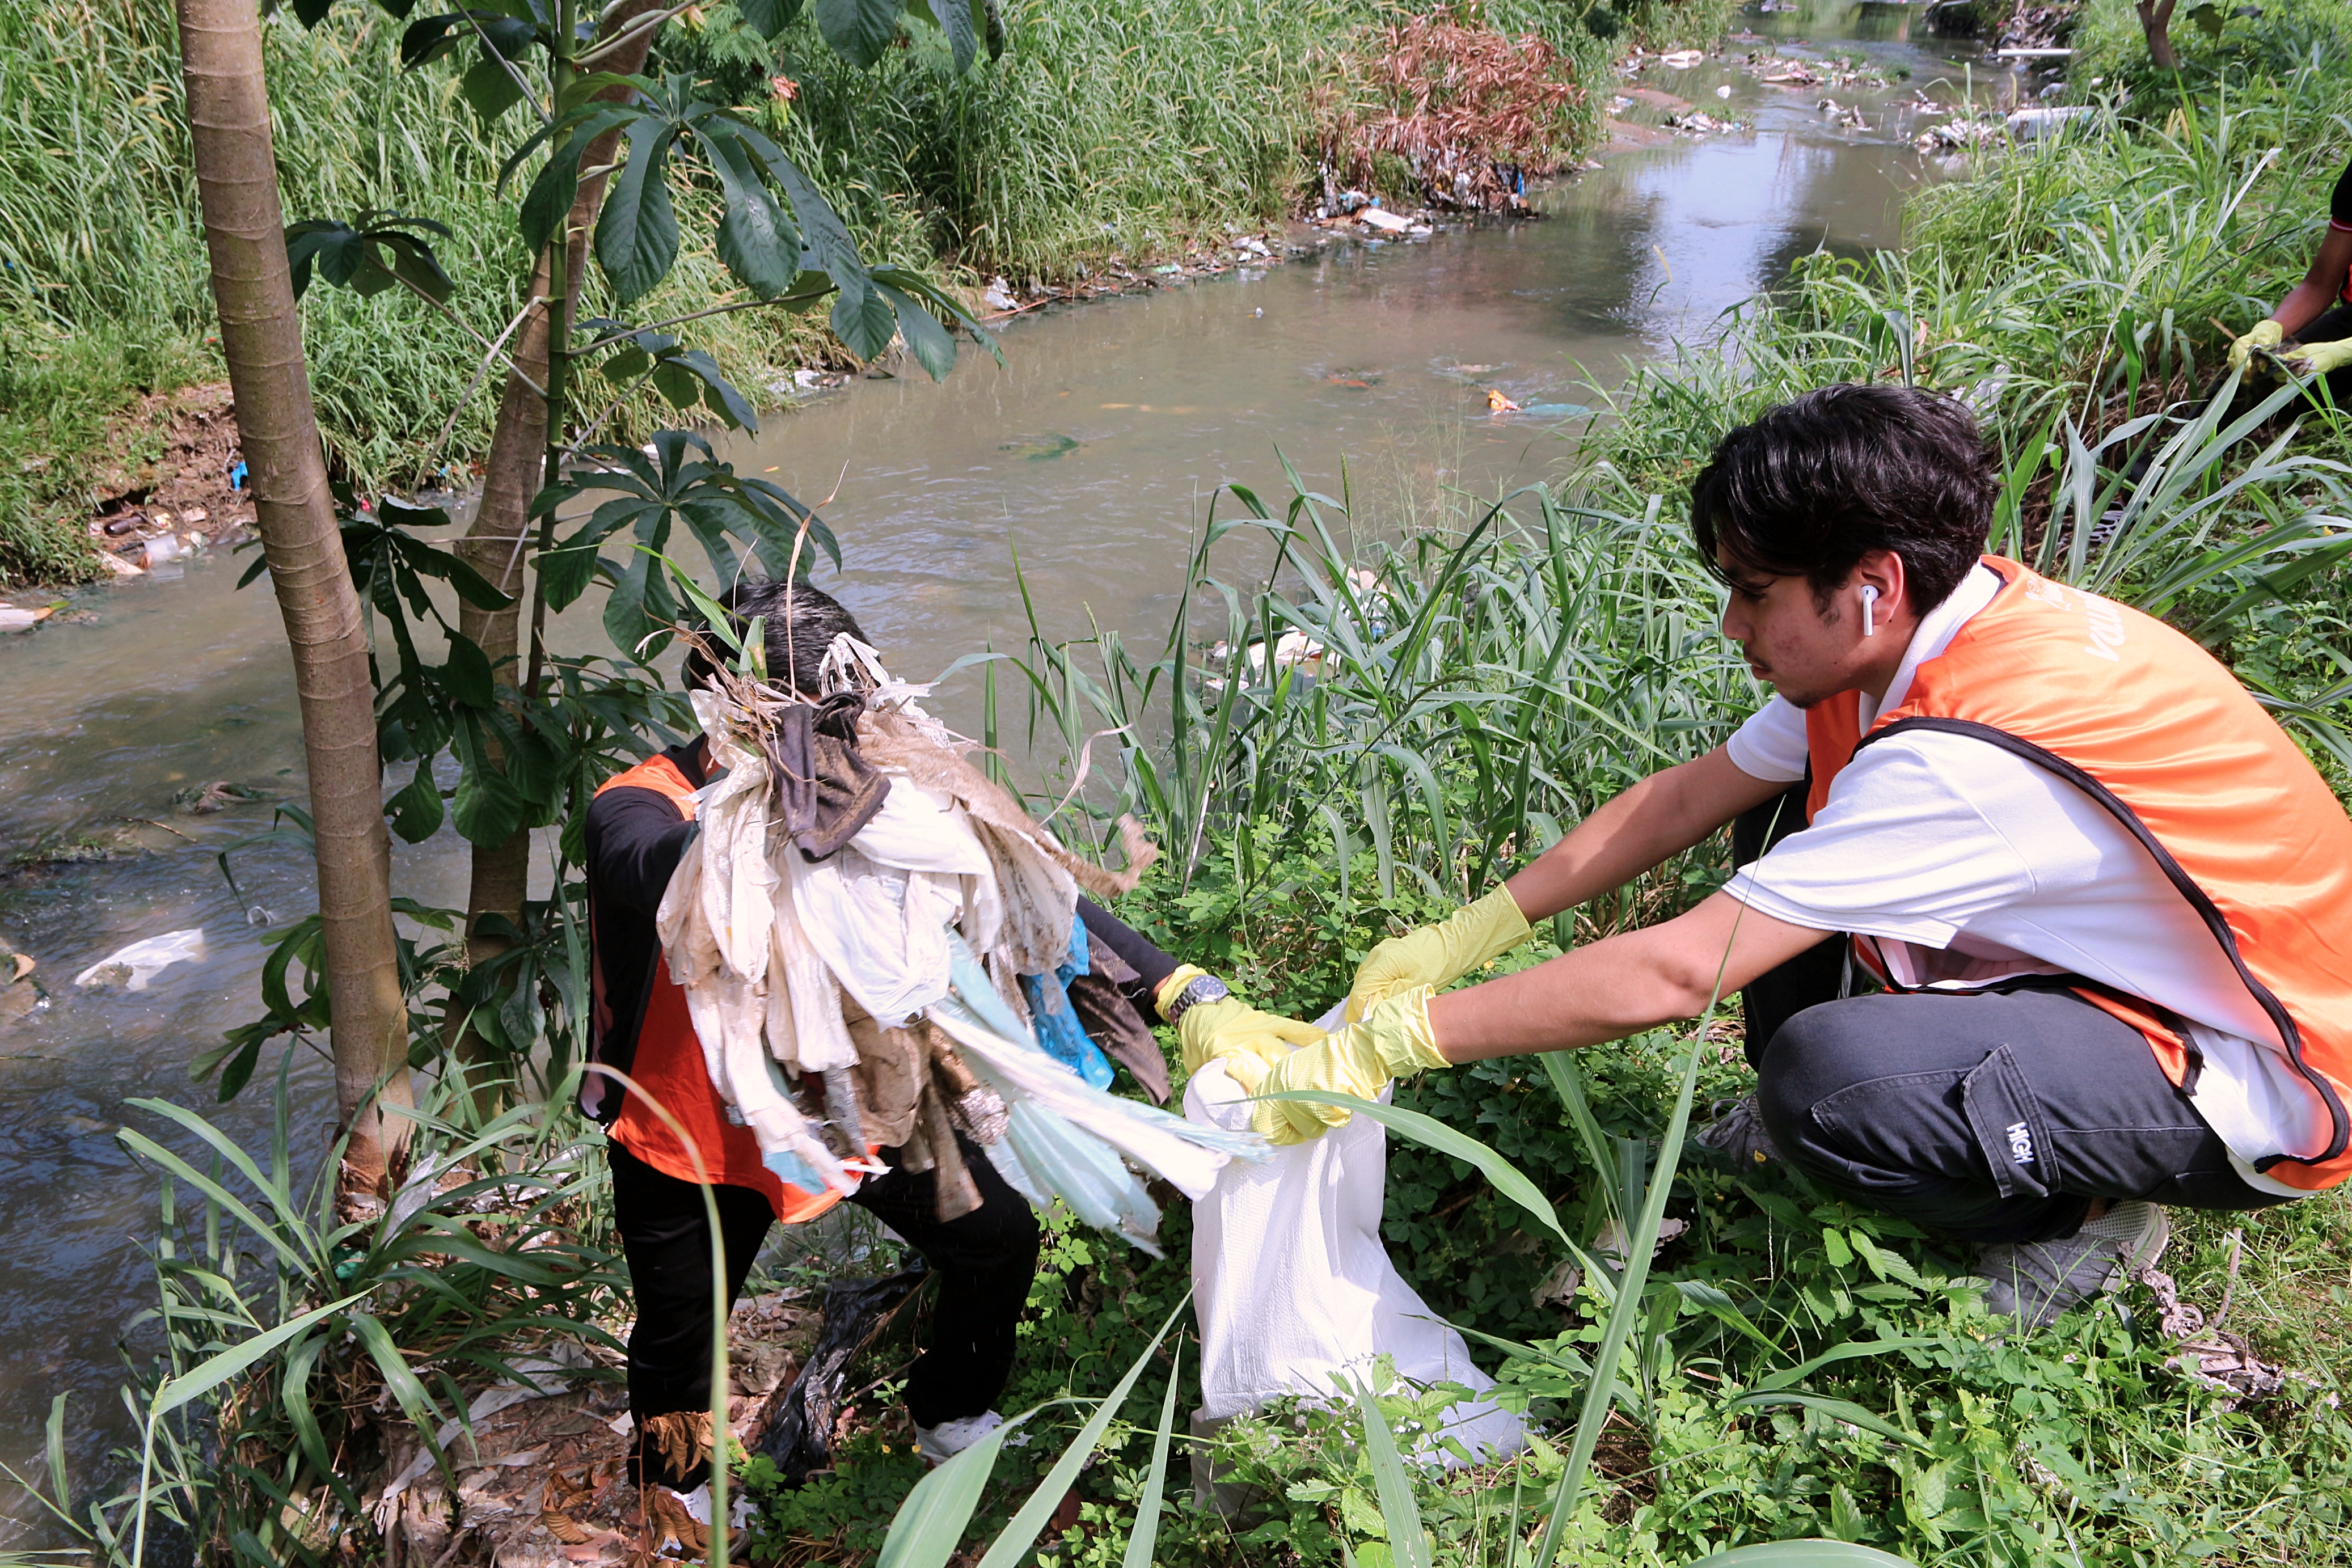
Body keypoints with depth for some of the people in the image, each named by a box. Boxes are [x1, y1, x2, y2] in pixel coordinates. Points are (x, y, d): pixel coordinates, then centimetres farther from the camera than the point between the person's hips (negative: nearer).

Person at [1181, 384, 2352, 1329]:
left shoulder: (1963, 765, -35)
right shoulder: (1932, 633, -7)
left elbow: (1674, 973, -34)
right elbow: (1685, 797, 0)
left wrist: (1380, 1045, -28)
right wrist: (1463, 935, -3)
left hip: (2249, 1085, -8)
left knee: (1824, 1073, -32)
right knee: (1789, 814, 4)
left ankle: (2079, 1222, -3)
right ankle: (1790, 1125, 14)